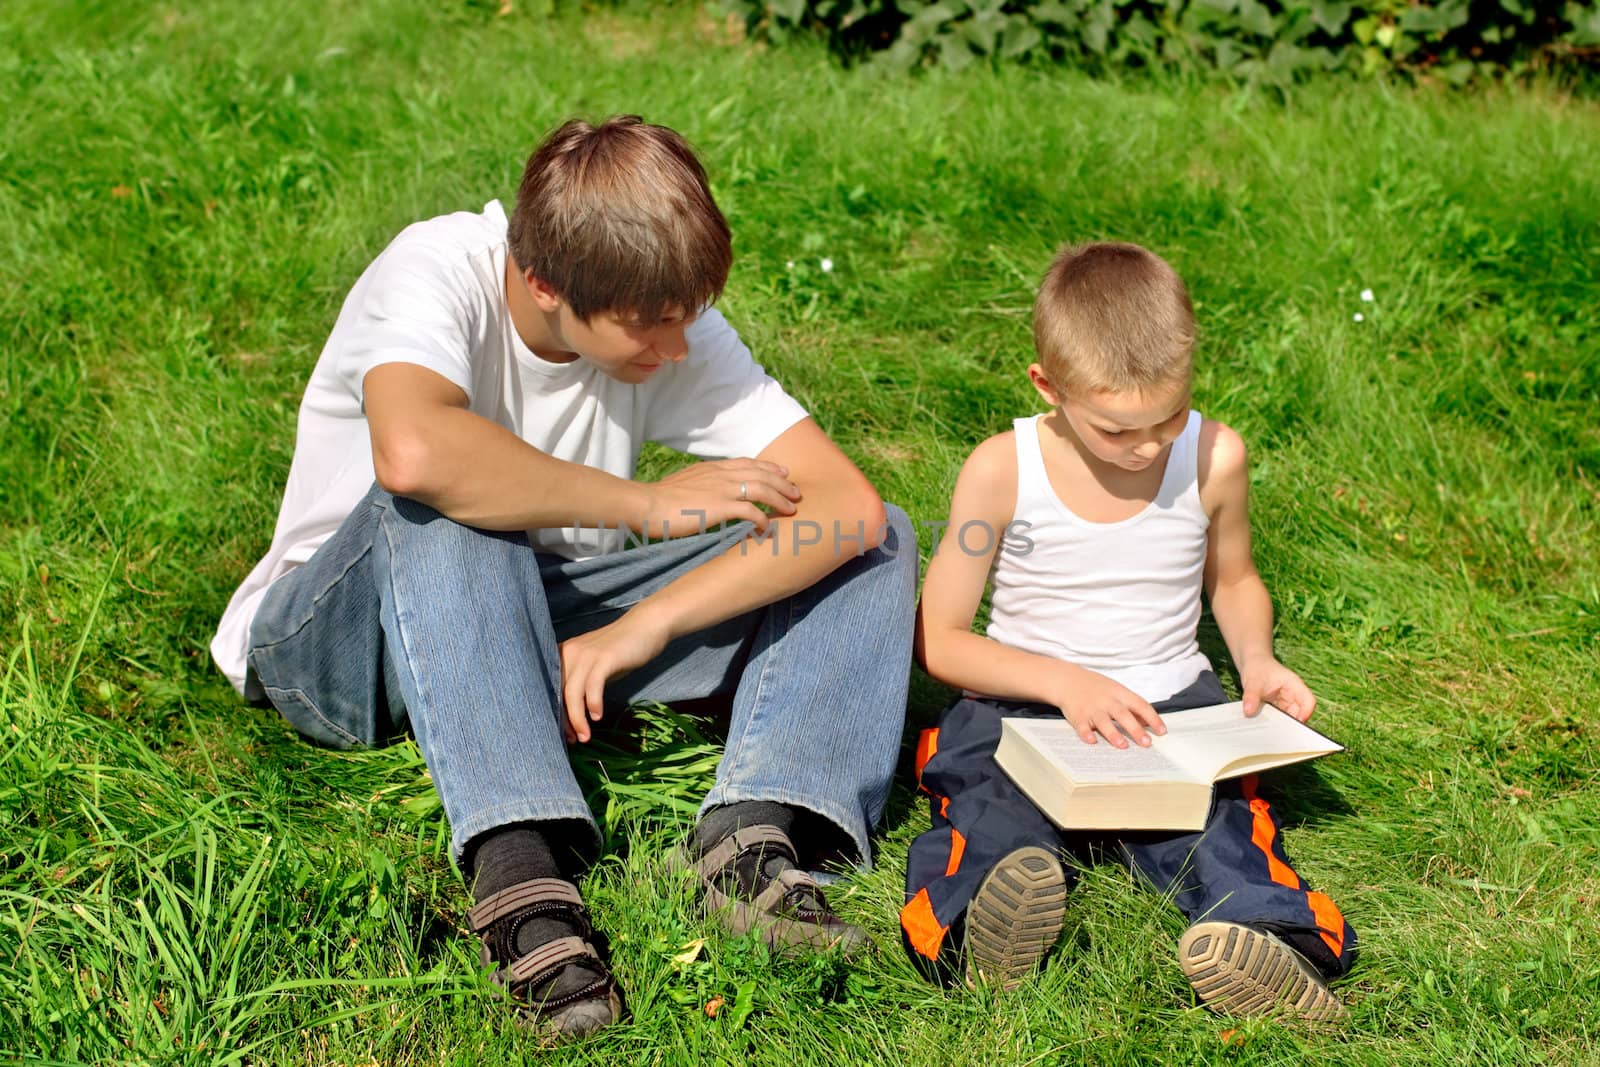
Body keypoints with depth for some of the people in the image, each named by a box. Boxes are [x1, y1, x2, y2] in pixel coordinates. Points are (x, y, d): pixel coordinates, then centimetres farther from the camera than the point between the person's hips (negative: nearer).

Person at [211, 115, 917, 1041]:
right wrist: (646, 504, -32)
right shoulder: (439, 273, -24)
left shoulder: (673, 330, -12)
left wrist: (642, 625, -33)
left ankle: (755, 835, -32)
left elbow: (848, 503, -21)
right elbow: (411, 452, -46)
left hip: (540, 630, 4)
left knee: (877, 543, -11)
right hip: (339, 644, -4)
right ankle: (523, 872, -45)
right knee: (443, 512, -40)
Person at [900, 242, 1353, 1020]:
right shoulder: (1004, 471, -10)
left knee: (1220, 809, -30)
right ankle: (982, 930, -57)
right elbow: (936, 638, -5)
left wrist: (1256, 660, -1)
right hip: (1028, 706, -1)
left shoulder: (1214, 458, -2)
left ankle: (1267, 935, -52)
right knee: (992, 807, -34)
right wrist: (1065, 681, -18)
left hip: (1170, 710, 2)